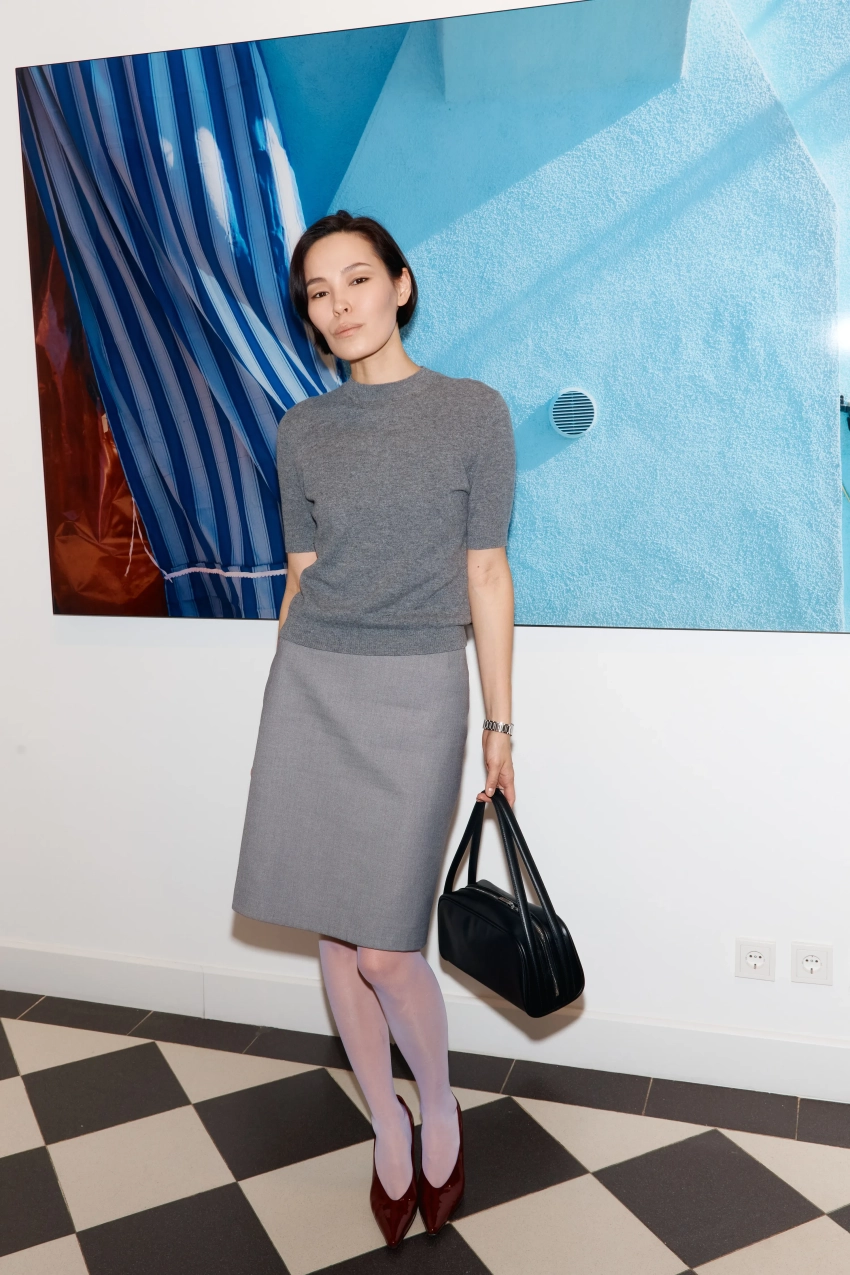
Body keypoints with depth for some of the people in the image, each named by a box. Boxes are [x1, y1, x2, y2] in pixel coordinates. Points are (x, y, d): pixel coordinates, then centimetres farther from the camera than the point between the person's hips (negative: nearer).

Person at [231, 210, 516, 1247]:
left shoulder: (474, 413, -1)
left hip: (415, 693, -3)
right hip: (309, 686, 4)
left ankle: (440, 1109, 25)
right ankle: (387, 1123, 32)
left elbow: (485, 576, 0)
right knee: (332, 934, 9)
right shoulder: (301, 432, 8)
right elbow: (302, 573, 12)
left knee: (384, 948, -5)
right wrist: (292, 693, 13)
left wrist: (500, 723, 0)